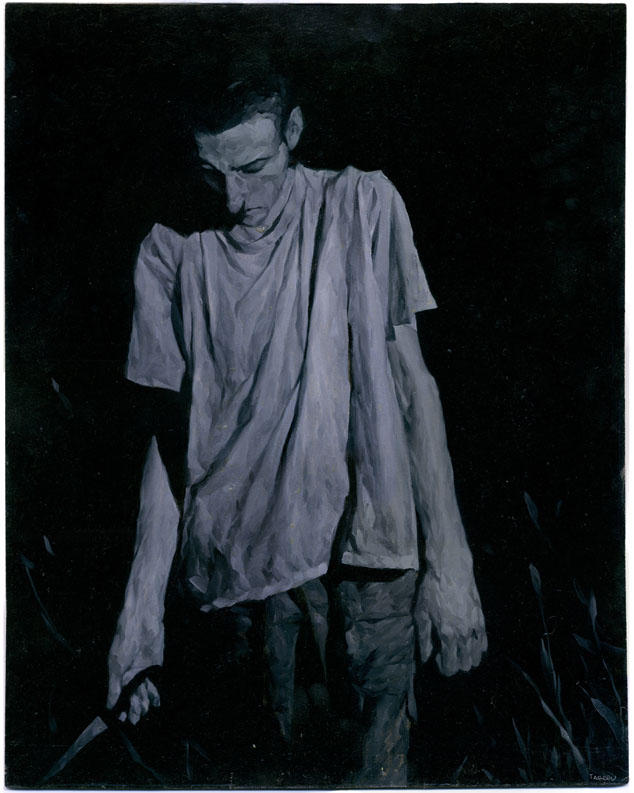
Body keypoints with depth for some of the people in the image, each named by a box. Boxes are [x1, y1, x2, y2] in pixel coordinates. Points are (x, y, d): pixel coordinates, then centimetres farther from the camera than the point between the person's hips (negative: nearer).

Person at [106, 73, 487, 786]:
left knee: (376, 767, -2)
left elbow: (412, 386, 0)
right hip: (232, 566, 2)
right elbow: (173, 429, 7)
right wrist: (141, 606, 3)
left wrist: (448, 568, -5)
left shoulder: (360, 207, -1)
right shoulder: (171, 249, 4)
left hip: (361, 563, -1)